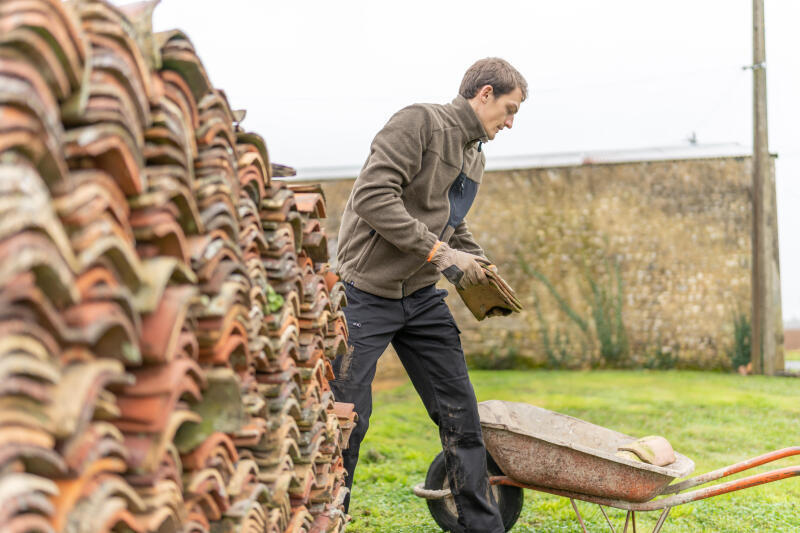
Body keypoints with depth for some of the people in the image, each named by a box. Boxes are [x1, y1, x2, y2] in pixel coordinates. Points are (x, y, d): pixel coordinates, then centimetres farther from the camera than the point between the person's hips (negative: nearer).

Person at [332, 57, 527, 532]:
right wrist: (437, 252, -22)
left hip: (421, 297, 8)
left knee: (459, 410, 7)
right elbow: (372, 195, -22)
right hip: (367, 292, -8)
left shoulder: (476, 158, 15)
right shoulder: (421, 122, -12)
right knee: (349, 416, -2)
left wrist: (479, 265, 7)